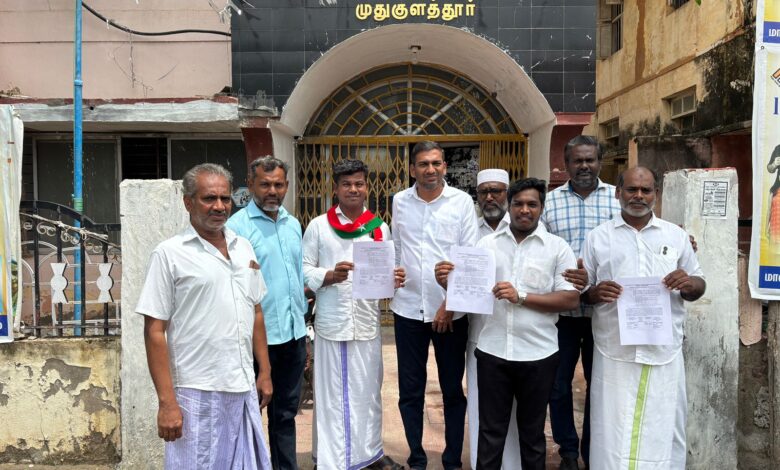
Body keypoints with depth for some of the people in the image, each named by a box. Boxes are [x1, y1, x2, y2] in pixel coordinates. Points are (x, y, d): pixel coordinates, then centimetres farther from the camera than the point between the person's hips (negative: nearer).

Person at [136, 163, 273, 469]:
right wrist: (166, 401, -12)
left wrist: (265, 372, 12)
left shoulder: (243, 248, 9)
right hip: (196, 394, -5)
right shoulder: (169, 254, -7)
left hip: (244, 389, 5)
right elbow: (155, 331, -8)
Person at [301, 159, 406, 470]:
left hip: (367, 322, 3)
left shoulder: (380, 229, 8)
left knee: (368, 391, 13)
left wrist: (394, 280, -12)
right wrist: (330, 275, -19)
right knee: (331, 394, 4)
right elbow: (304, 271, -1)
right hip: (331, 323, -2)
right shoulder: (319, 226, 0)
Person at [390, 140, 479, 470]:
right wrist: (392, 285, 7)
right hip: (408, 309, 2)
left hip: (451, 311, -2)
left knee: (453, 390, 10)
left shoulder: (462, 201, -3)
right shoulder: (399, 202, 4)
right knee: (410, 390, 10)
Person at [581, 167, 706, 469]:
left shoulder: (677, 236, 10)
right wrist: (595, 292, -15)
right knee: (613, 435, 5)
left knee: (663, 432, 9)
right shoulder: (597, 237, 6)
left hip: (665, 354, 1)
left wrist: (689, 284, -9)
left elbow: (698, 286, 14)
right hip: (614, 354, -1)